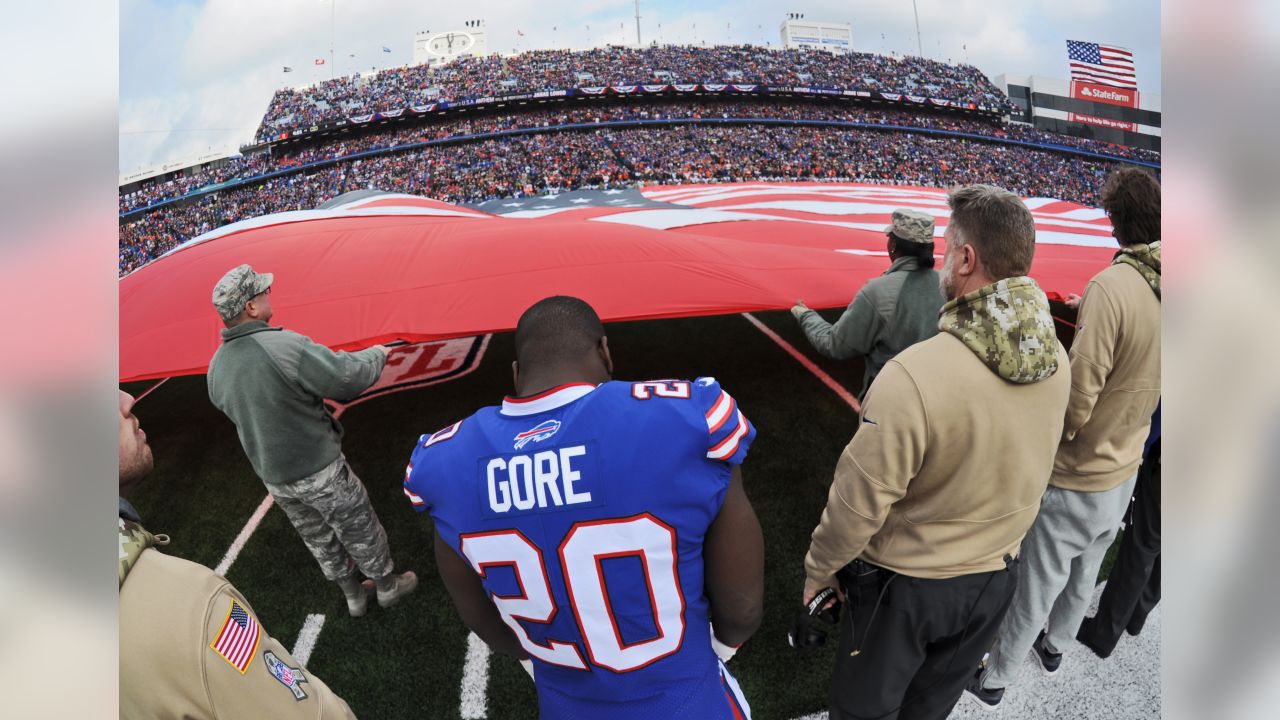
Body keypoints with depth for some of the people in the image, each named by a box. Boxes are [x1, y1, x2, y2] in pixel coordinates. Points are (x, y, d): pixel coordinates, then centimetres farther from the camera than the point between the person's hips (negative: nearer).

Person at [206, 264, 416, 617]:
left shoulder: (216, 367, -3)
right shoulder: (283, 346, -29)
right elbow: (349, 376, -26)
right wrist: (377, 354, -6)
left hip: (274, 478, 7)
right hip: (319, 471, -7)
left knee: (320, 540, 23)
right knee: (359, 529, 16)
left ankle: (354, 596, 43)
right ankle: (387, 586, 37)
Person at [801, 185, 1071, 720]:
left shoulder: (914, 375, -33)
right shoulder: (1057, 360, -11)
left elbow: (858, 503, -24)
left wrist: (816, 571, -8)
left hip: (904, 585, -5)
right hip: (995, 578, 6)